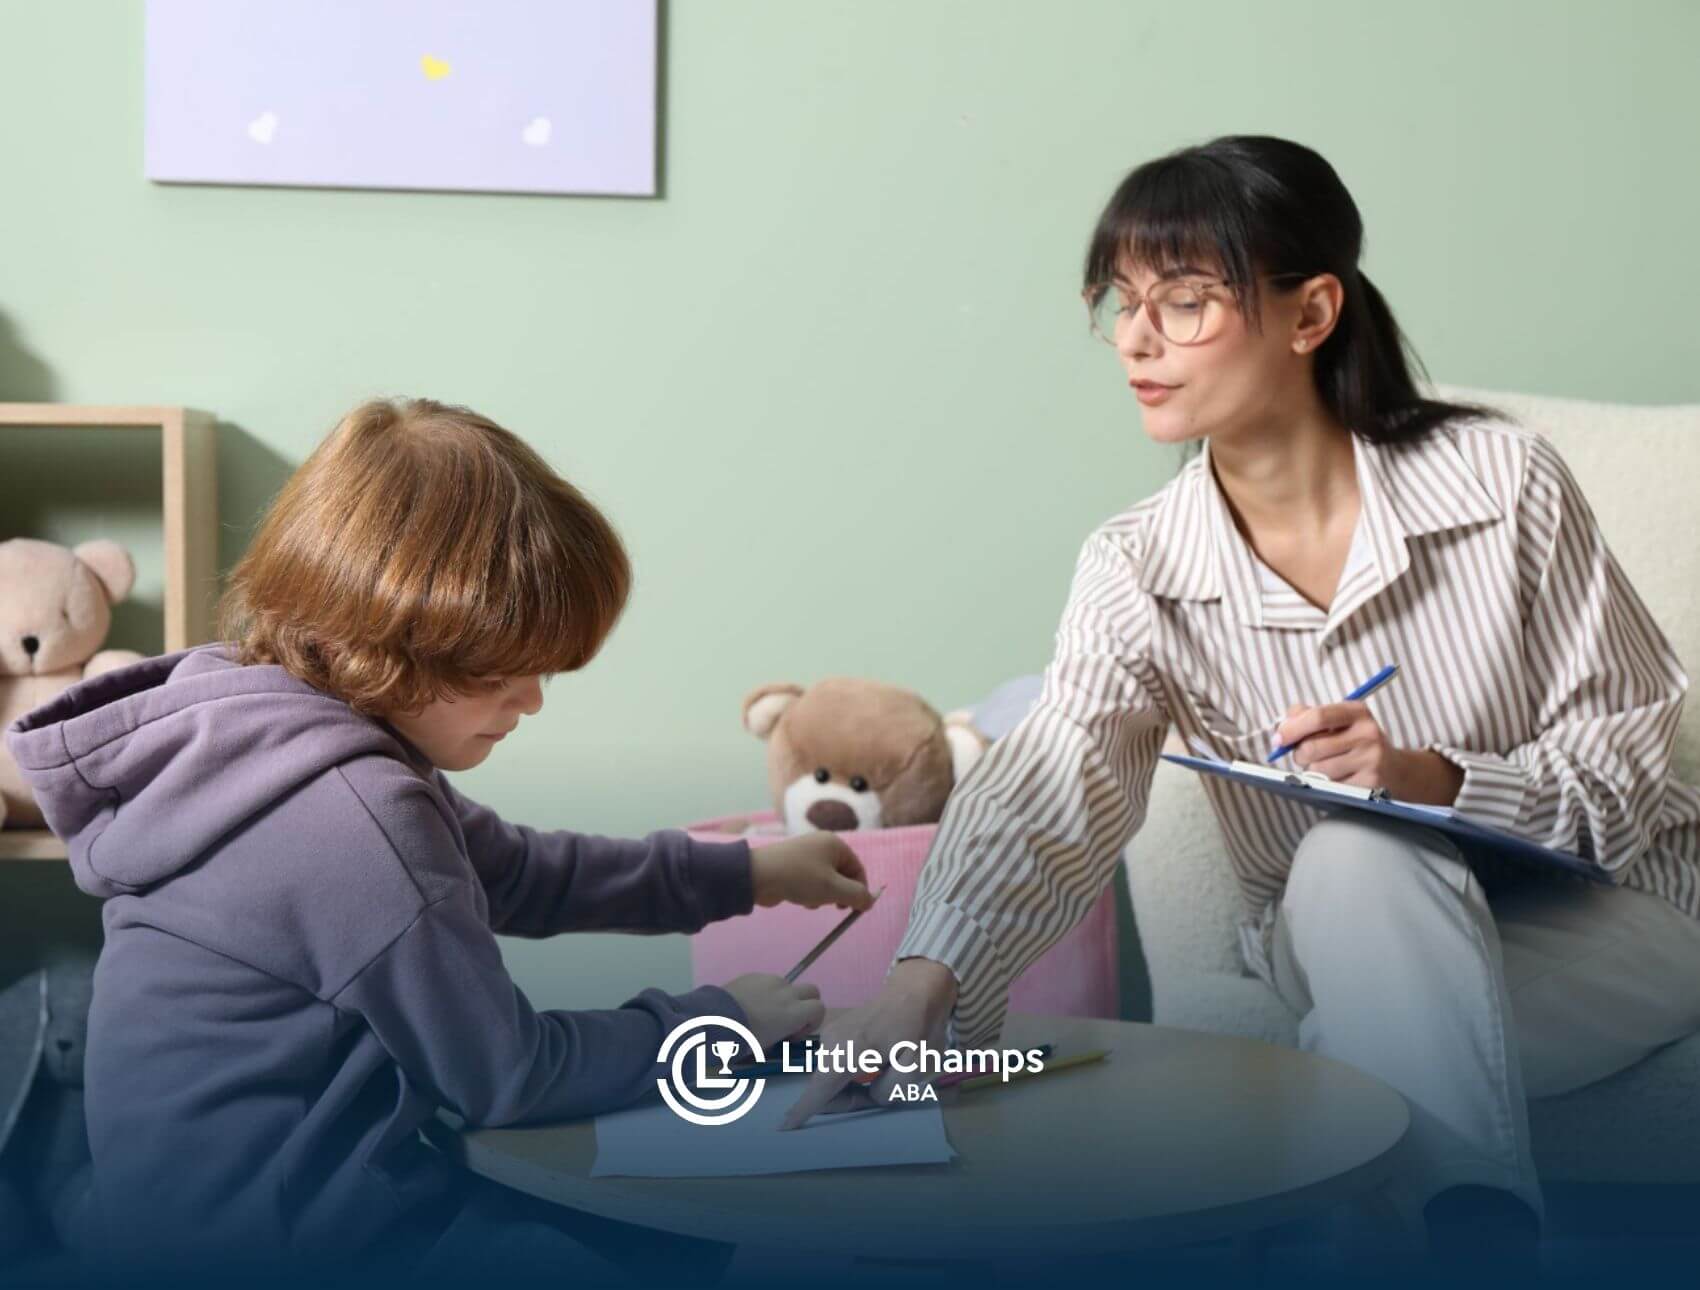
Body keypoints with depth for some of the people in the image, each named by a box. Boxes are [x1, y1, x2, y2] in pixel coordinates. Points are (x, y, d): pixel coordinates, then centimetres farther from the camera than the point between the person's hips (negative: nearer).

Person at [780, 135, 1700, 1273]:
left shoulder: (1502, 483, -13)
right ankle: (1475, 1235, -28)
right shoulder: (1140, 573, -8)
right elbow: (1048, 796, -26)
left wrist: (1436, 780, -28)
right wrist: (927, 978, -44)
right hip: (1347, 947, 2)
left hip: (1597, 925, -2)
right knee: (1355, 858, -33)